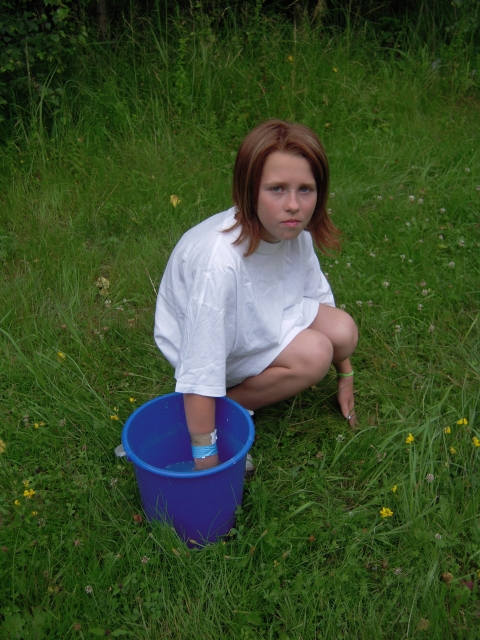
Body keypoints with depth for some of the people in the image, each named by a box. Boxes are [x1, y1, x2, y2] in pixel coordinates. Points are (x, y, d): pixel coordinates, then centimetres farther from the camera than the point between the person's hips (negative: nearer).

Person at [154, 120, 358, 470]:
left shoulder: (294, 230, -17)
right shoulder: (219, 262, -39)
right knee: (313, 355, -26)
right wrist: (206, 461, -28)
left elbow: (319, 297, -1)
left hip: (265, 315, 6)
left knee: (344, 332, -15)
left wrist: (345, 374, 7)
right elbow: (200, 372, -36)